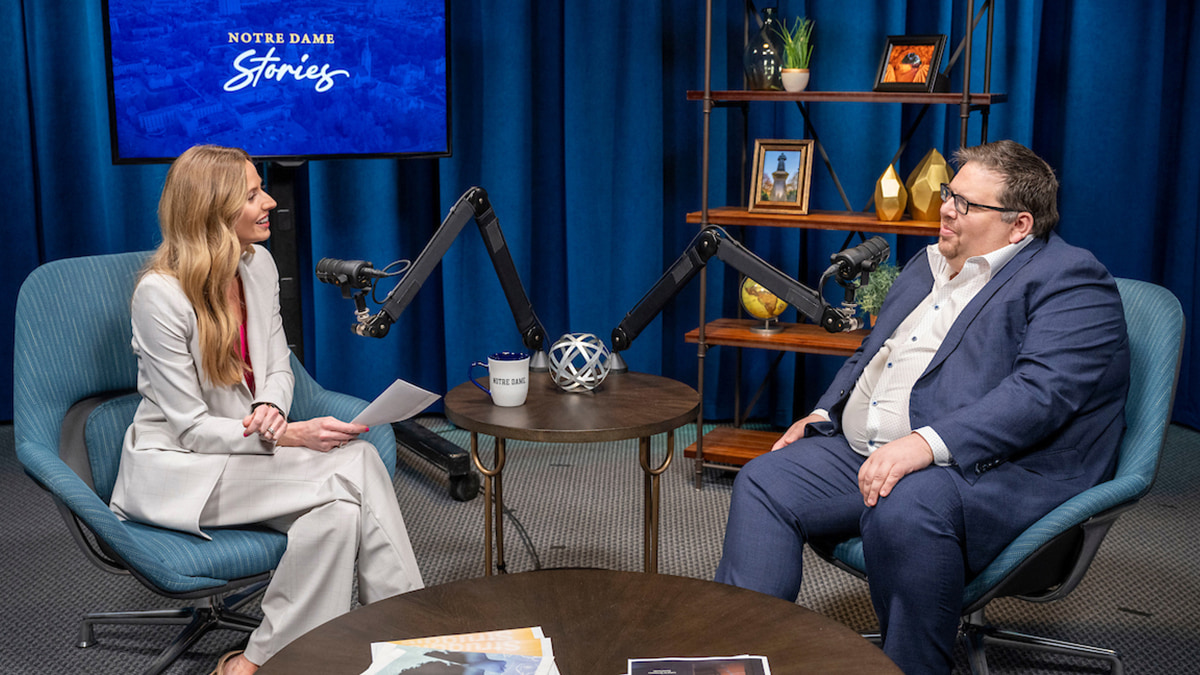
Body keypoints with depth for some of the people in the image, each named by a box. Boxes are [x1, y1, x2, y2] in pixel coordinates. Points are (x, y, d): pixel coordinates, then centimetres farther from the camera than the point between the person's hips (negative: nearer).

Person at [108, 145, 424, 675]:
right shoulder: (161, 293, -18)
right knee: (354, 464, -28)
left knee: (338, 507, -28)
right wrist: (291, 436, -27)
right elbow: (191, 428, -17)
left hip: (248, 444, 6)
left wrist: (271, 409, -14)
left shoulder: (259, 265, 2)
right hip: (176, 464, -6)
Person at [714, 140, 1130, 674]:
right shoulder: (928, 266, 22)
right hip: (864, 452, 9)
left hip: (991, 470, -8)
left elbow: (1039, 393, -21)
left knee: (902, 512, -37)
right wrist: (823, 416, 12)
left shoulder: (1071, 281, -6)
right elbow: (869, 356, 30)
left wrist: (926, 443, -31)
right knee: (763, 482, -8)